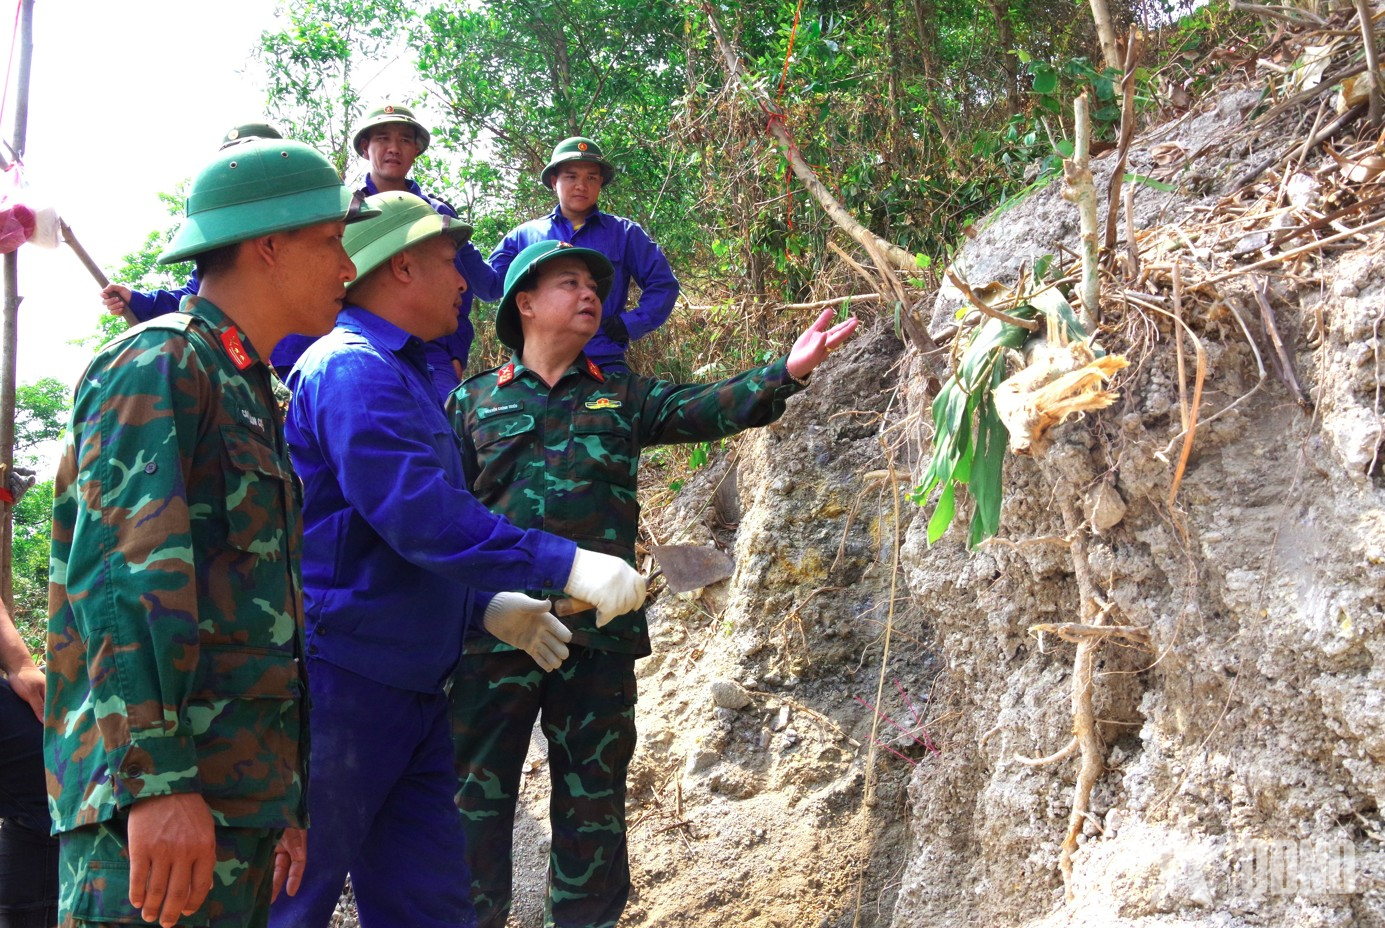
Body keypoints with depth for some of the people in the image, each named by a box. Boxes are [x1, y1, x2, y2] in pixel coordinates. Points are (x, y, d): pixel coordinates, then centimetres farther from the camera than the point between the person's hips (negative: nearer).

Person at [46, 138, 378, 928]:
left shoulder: (248, 391, 21)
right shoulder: (160, 365, -8)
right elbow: (122, 575, -20)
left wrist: (285, 801, 23)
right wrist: (156, 782, -27)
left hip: (243, 796, 9)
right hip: (161, 801, -9)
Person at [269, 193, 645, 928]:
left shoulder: (395, 371, 19)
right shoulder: (352, 369, -14)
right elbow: (421, 516, -24)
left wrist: (488, 604, 14)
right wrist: (566, 566, -22)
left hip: (407, 689, 10)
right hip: (339, 682, -10)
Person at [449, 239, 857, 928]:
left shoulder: (623, 398, 12)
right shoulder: (472, 401, 8)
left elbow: (706, 409, -3)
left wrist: (786, 372, -18)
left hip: (600, 633, 2)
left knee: (594, 800, 11)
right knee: (477, 798, 6)